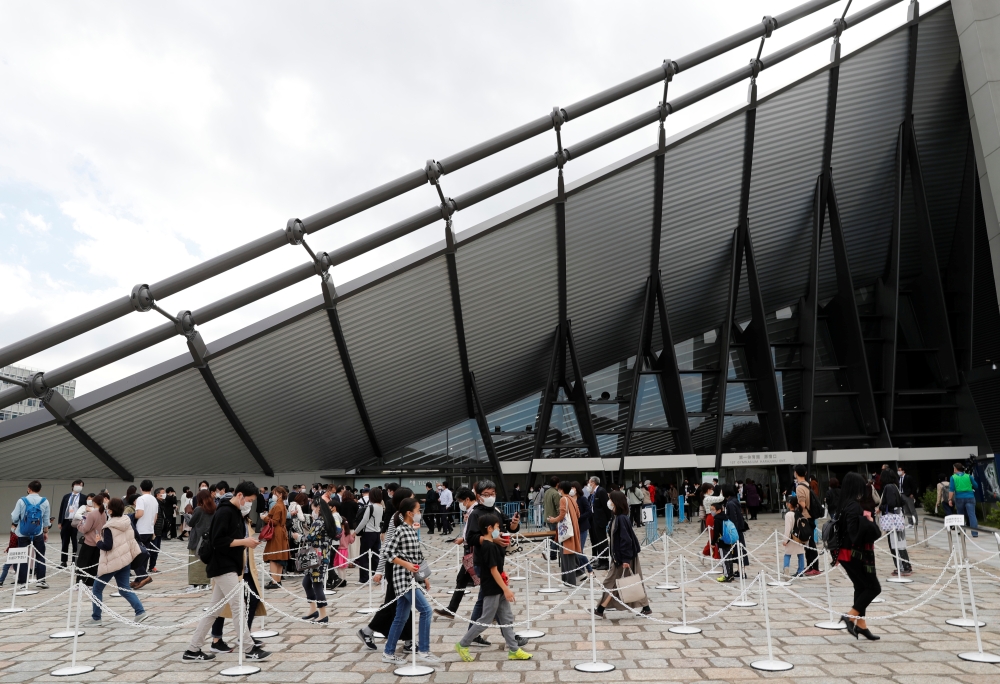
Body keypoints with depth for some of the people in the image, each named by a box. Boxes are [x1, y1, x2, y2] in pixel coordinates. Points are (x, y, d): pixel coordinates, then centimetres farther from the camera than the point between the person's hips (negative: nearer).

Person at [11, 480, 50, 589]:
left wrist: (13, 512, 16)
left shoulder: (22, 501, -9)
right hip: (38, 534, 0)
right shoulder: (44, 501, -5)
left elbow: (14, 518, -6)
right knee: (40, 557, 9)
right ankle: (40, 580, 6)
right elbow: (46, 519, 1)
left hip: (23, 534, 0)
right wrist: (46, 532, 12)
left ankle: (22, 582, 9)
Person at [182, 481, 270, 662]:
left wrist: (247, 542, 5)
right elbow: (218, 541, -22)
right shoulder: (224, 512, -15)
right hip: (224, 568, -10)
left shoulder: (236, 513, 15)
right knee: (239, 608, -5)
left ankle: (193, 650, 21)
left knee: (214, 610, 13)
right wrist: (244, 541, -19)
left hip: (230, 568, 10)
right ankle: (249, 649, 1)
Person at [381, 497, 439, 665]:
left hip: (412, 578, 9)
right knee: (425, 609, -10)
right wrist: (407, 565, -22)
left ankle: (388, 653, 22)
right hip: (404, 577, -9)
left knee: (401, 617, 13)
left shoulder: (412, 530, 13)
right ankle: (423, 650, -2)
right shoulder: (401, 530, -13)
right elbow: (389, 552, -16)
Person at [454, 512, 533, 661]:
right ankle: (462, 645, 14)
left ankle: (514, 650, 18)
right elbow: (494, 570, -22)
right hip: (492, 590, -10)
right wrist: (506, 589, -21)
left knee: (507, 618, 11)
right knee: (486, 620, 1)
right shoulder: (489, 547, -21)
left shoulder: (493, 544, 6)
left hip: (498, 589, 10)